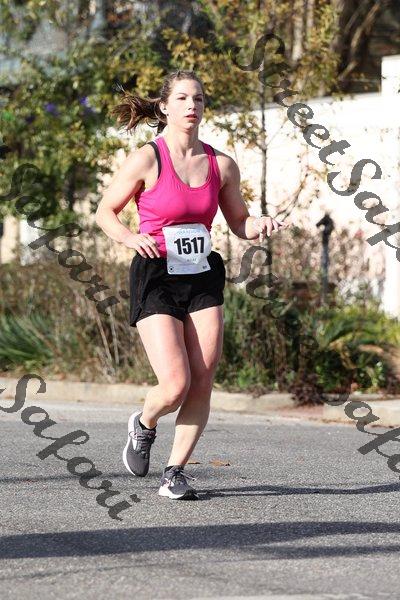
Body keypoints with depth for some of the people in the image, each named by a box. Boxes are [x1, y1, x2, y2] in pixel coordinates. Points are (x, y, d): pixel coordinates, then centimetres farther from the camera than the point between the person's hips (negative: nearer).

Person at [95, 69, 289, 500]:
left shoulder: (221, 165, 5)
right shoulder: (146, 160, -6)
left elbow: (239, 223, 16)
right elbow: (105, 212, 2)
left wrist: (260, 225, -6)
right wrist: (130, 237, -18)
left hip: (203, 279, 4)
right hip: (156, 279, -4)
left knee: (202, 384, -3)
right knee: (175, 386, -14)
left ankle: (175, 472, 14)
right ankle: (143, 425, 21)